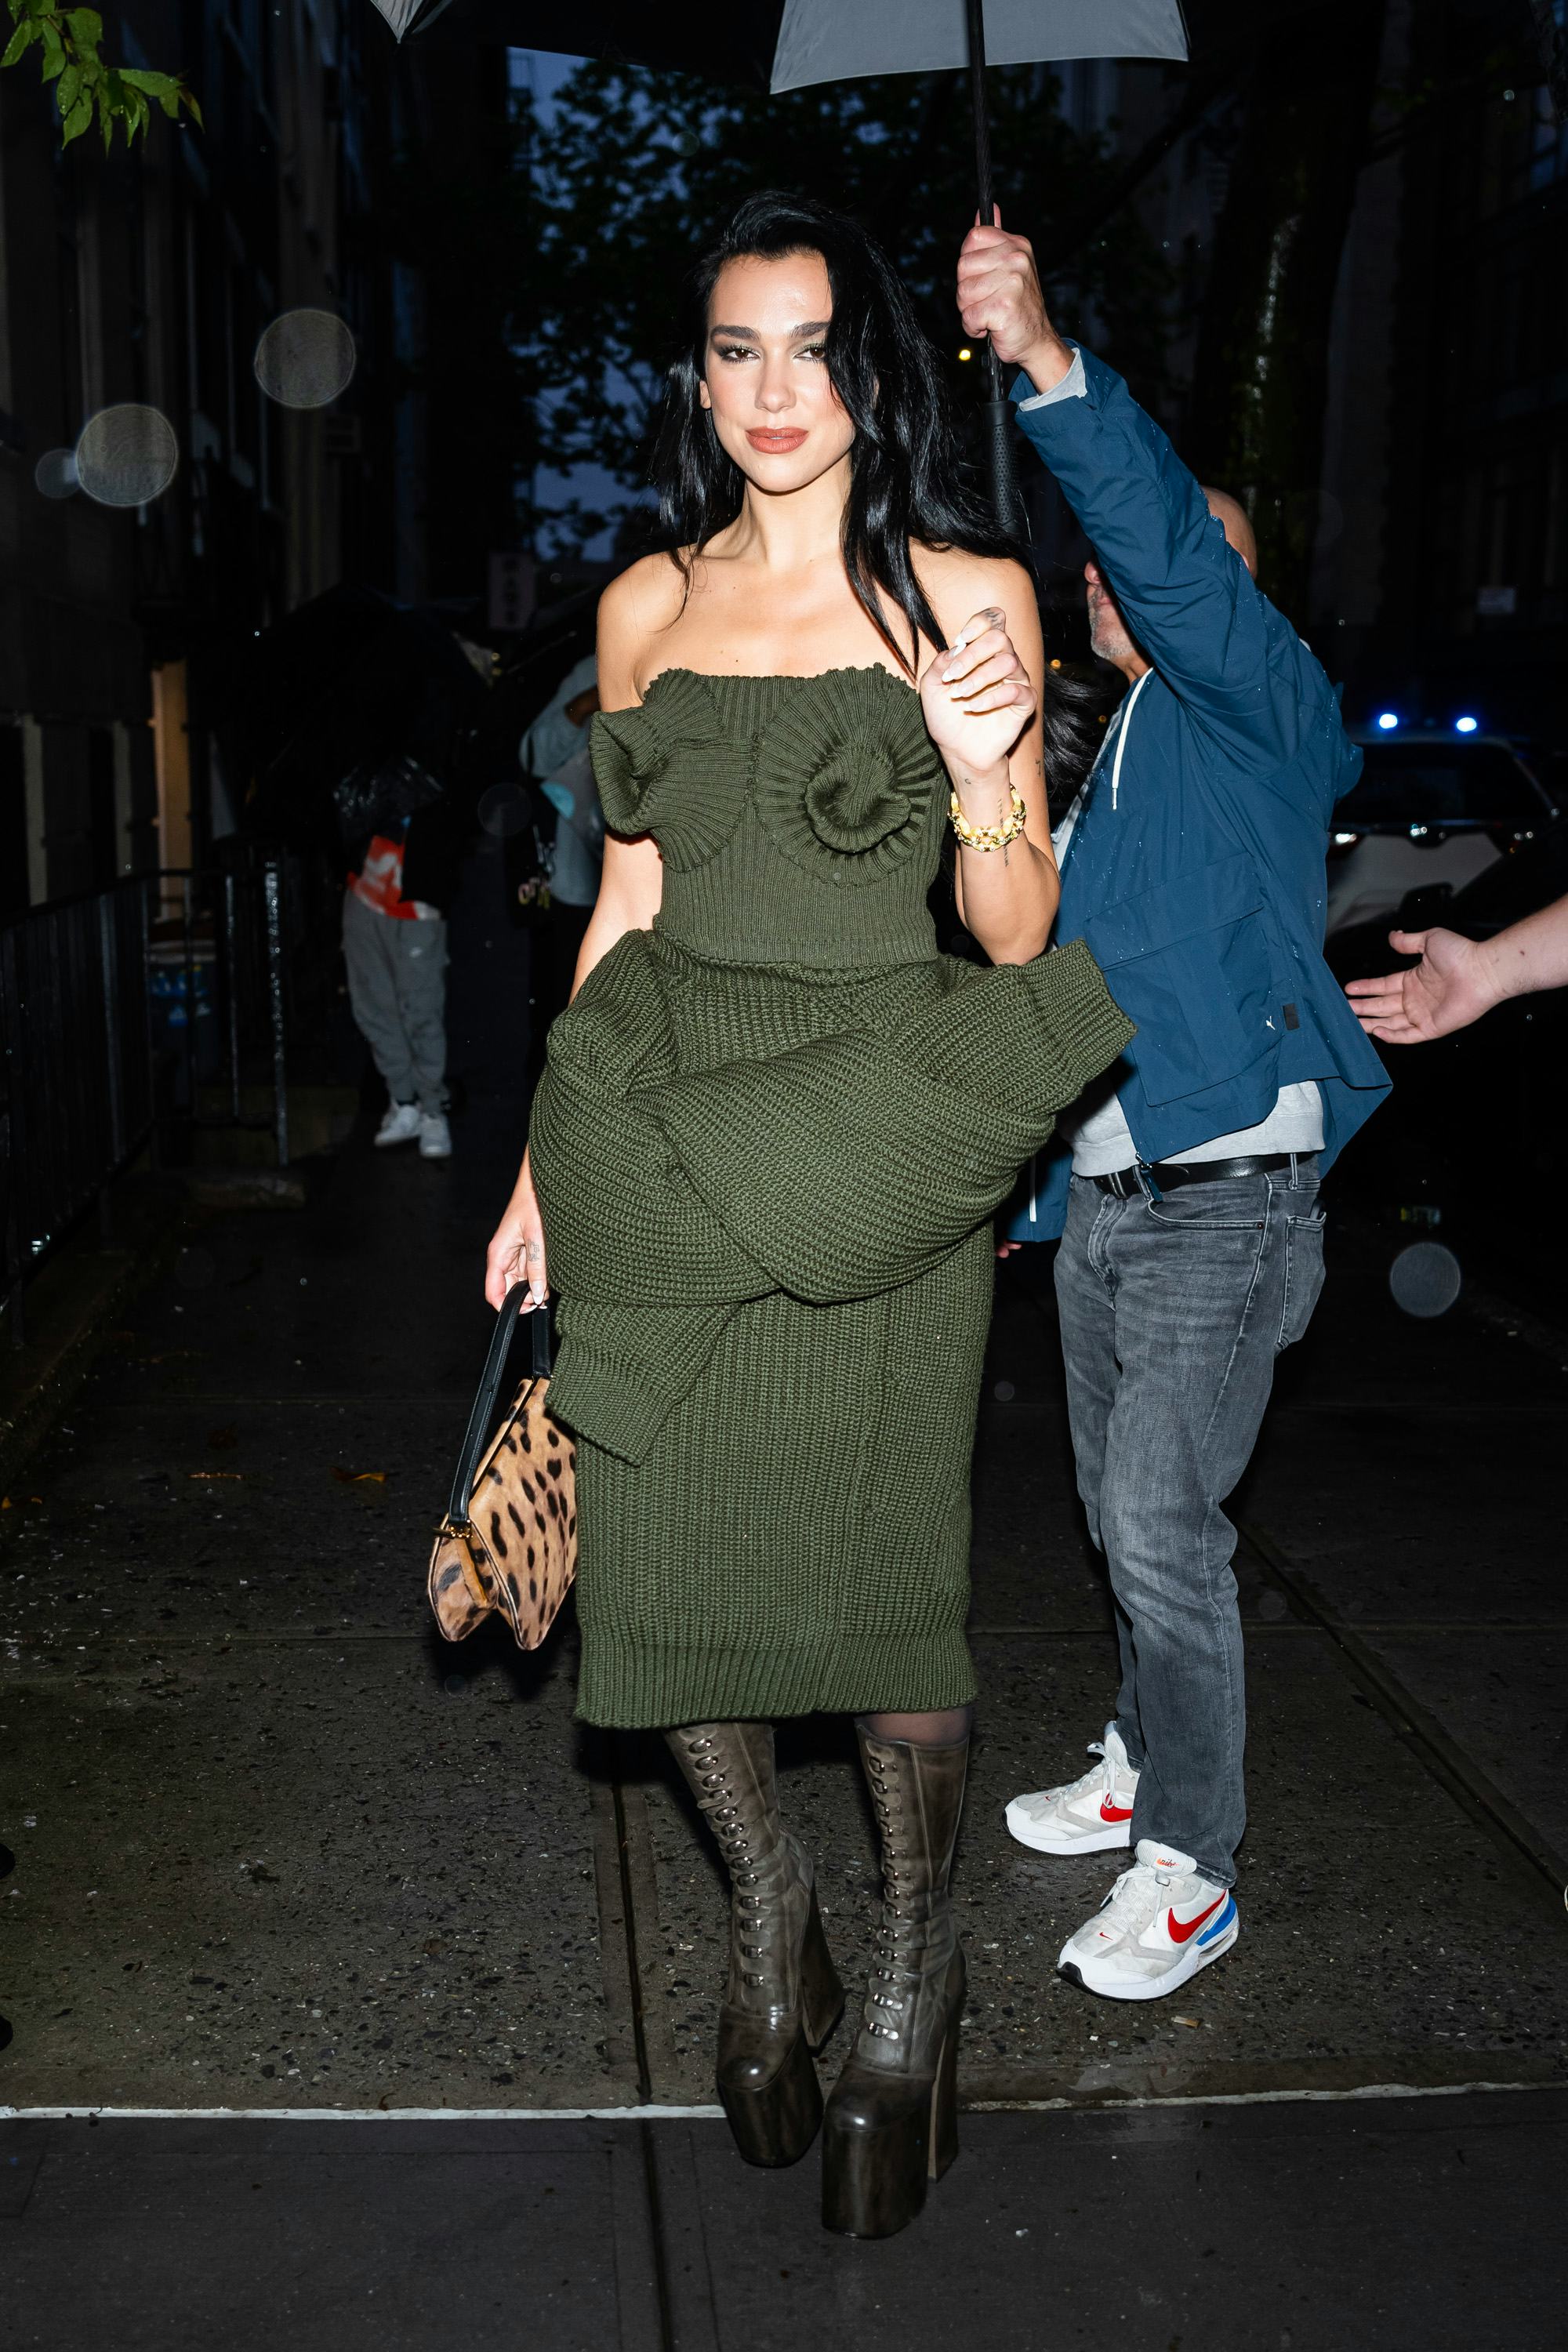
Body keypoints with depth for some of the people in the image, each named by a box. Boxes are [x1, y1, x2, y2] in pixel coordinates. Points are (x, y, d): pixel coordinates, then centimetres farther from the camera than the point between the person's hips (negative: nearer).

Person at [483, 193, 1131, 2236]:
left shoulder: (969, 593, 0)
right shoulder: (648, 603, 10)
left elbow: (1018, 937, -2)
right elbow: (630, 901, 14)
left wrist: (989, 780, -22)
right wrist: (544, 1162, 13)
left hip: (870, 1147, -3)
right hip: (654, 1129, 4)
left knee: (878, 1586, -1)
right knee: (665, 1562, 6)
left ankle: (915, 1966, 28)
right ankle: (774, 1922, 34)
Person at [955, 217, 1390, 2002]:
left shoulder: (1262, 704, -6)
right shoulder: (1118, 758, 20)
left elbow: (1174, 545, -26)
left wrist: (1049, 364, -39)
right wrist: (1051, 1181, 20)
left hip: (1223, 1199, -9)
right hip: (1105, 1195, 9)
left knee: (1164, 1529, -9)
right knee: (1124, 1515, 17)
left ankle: (1190, 1866, 3)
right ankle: (1146, 1765, 33)